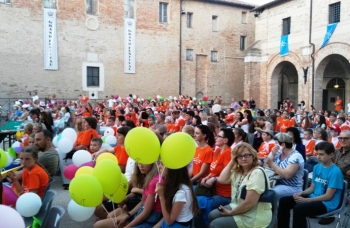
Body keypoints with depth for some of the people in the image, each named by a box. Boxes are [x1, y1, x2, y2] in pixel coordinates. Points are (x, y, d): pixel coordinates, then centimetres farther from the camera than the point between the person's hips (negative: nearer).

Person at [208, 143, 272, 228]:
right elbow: (222, 180, -3)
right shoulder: (238, 171, 6)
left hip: (254, 217, -9)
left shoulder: (257, 173, -23)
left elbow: (249, 203, -27)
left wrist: (230, 212, -14)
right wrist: (232, 161, -4)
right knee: (212, 215, 11)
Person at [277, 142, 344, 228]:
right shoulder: (317, 167, 7)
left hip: (326, 204, -8)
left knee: (298, 208, -32)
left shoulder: (335, 172, -16)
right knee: (284, 201, -4)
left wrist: (306, 200, -20)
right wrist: (301, 193, -7)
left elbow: (328, 196, -17)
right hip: (314, 198, 8)